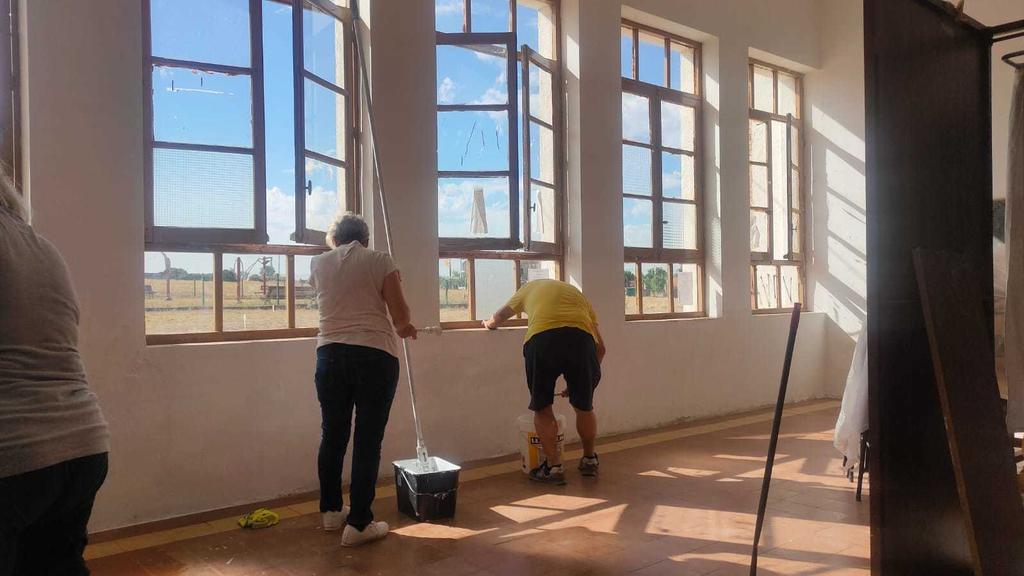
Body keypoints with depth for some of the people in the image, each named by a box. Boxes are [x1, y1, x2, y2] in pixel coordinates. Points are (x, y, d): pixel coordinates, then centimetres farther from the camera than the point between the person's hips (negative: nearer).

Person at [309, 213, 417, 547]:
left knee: (332, 434, 16)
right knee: (368, 440, 2)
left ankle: (331, 511, 30)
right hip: (375, 355, -4)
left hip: (330, 354, 4)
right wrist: (404, 328, 18)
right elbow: (400, 314, -4)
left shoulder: (319, 263, 12)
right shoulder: (380, 260, 2)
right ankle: (358, 524, 6)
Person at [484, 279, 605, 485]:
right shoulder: (578, 293, 35)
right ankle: (589, 460, 36)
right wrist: (579, 379, 40)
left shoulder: (530, 287, 33)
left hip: (541, 338, -2)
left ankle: (554, 466, 16)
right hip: (581, 337, 2)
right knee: (584, 407, 21)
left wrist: (489, 324, 64)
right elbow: (600, 348, 31)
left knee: (542, 408, 16)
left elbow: (499, 317, 41)